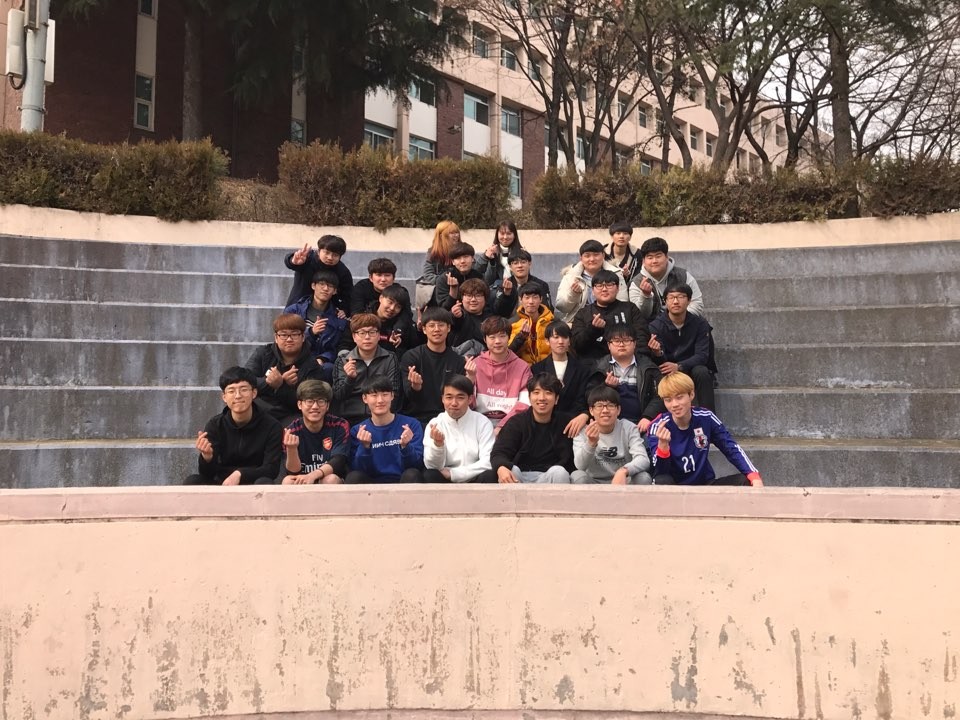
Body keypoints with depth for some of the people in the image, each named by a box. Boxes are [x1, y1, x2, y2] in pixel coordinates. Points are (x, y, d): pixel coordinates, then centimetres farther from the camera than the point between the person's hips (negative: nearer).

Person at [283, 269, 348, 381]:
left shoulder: (339, 320, 14)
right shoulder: (293, 310, 11)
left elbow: (334, 350, 11)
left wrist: (322, 359, -13)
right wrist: (311, 332, -12)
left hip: (319, 364, 1)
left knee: (329, 368, -36)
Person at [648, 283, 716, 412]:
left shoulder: (700, 324, -4)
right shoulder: (656, 326, -7)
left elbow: (702, 356, -13)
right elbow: (661, 362, -13)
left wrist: (679, 366, -31)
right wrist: (657, 353, -40)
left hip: (691, 368, 1)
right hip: (667, 371, -1)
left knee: (701, 372, -32)